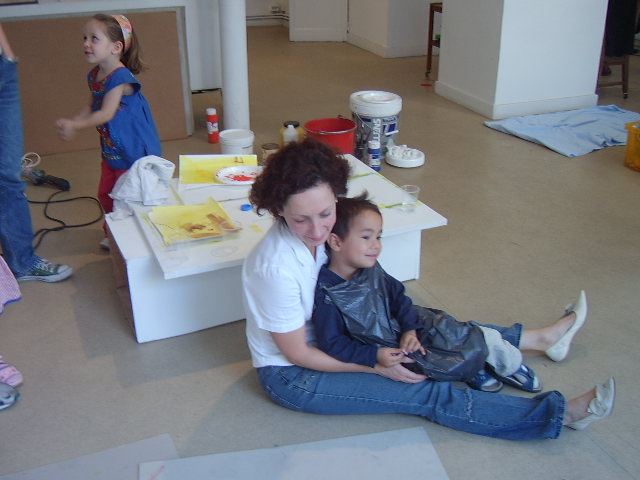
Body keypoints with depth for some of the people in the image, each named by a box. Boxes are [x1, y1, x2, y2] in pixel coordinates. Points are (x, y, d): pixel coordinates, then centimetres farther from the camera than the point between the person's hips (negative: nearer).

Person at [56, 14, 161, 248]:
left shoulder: (120, 77, -23)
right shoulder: (94, 76, 4)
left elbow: (106, 113, -25)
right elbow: (92, 106, 11)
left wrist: (75, 125, -20)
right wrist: (71, 122, -6)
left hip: (135, 150, -9)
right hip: (111, 150, 9)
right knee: (106, 194, 19)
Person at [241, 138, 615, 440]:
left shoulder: (320, 231, -14)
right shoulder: (277, 268, -35)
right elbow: (296, 354, -24)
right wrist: (375, 365, -17)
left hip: (322, 336, 7)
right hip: (290, 375, -7)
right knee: (428, 395, -11)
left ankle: (538, 339, 27)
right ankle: (562, 414, -5)